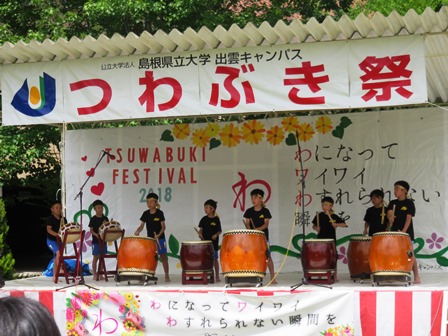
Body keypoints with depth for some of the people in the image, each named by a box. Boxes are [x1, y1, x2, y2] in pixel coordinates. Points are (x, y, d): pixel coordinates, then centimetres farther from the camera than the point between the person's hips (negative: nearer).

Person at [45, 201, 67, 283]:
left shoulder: (63, 219, 8)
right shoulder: (50, 218, -8)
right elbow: (49, 229, -16)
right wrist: (57, 234, -30)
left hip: (60, 240, 6)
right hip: (51, 240, -6)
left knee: (56, 258, 9)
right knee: (58, 252, -28)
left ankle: (54, 277, 15)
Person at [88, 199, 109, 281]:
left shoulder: (105, 219, 10)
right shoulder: (93, 219, -5)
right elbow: (91, 230, -7)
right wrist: (96, 234, -25)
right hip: (96, 241, -5)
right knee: (96, 257, -2)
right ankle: (95, 274, 4)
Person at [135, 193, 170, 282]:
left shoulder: (160, 213, -7)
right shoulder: (145, 214, 3)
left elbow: (163, 226, -8)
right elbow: (142, 225, 1)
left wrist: (159, 235, -24)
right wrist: (137, 231, -20)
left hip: (160, 238, -3)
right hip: (150, 238, 3)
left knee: (163, 256, 0)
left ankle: (167, 276, 5)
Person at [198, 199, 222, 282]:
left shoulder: (216, 219, -4)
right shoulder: (204, 219, 6)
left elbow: (219, 231, -2)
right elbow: (201, 229, 9)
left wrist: (216, 235, -22)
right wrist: (200, 234, -12)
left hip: (214, 242, -3)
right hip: (205, 241, 3)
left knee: (215, 258, 2)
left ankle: (217, 276, 10)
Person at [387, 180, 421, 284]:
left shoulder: (409, 203, -3)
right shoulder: (393, 203, 11)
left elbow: (408, 218, -9)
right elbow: (389, 214, -3)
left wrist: (403, 231, -18)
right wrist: (390, 217, -28)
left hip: (407, 232, -5)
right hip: (395, 232, 5)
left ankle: (416, 277, -4)